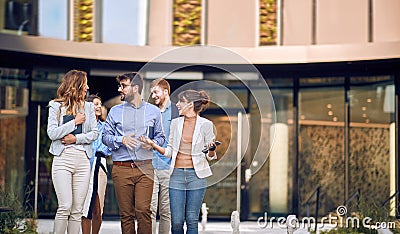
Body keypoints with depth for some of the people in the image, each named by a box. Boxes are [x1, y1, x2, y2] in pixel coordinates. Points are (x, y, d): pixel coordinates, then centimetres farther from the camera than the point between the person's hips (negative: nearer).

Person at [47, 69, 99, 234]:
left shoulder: (88, 107, 15)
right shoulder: (56, 106, 6)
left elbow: (95, 133, 9)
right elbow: (52, 133, -4)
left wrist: (76, 138, -6)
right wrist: (75, 122, -6)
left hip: (83, 160, 3)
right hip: (62, 158, -3)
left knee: (77, 209, 0)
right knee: (65, 207, -12)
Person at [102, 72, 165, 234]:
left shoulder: (153, 111, 10)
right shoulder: (115, 111, 11)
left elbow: (160, 136, 14)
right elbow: (105, 136, 9)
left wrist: (152, 143, -8)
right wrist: (121, 140, -10)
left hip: (145, 167, -1)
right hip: (121, 168, 1)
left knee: (143, 210, -12)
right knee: (126, 213, 1)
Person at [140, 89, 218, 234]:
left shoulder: (205, 124, -2)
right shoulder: (175, 123, 7)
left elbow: (210, 156, 3)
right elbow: (170, 151, 11)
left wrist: (211, 150, -19)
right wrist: (153, 145, -4)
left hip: (196, 175, -2)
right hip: (177, 174, 3)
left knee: (192, 220, 0)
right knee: (176, 221, -1)